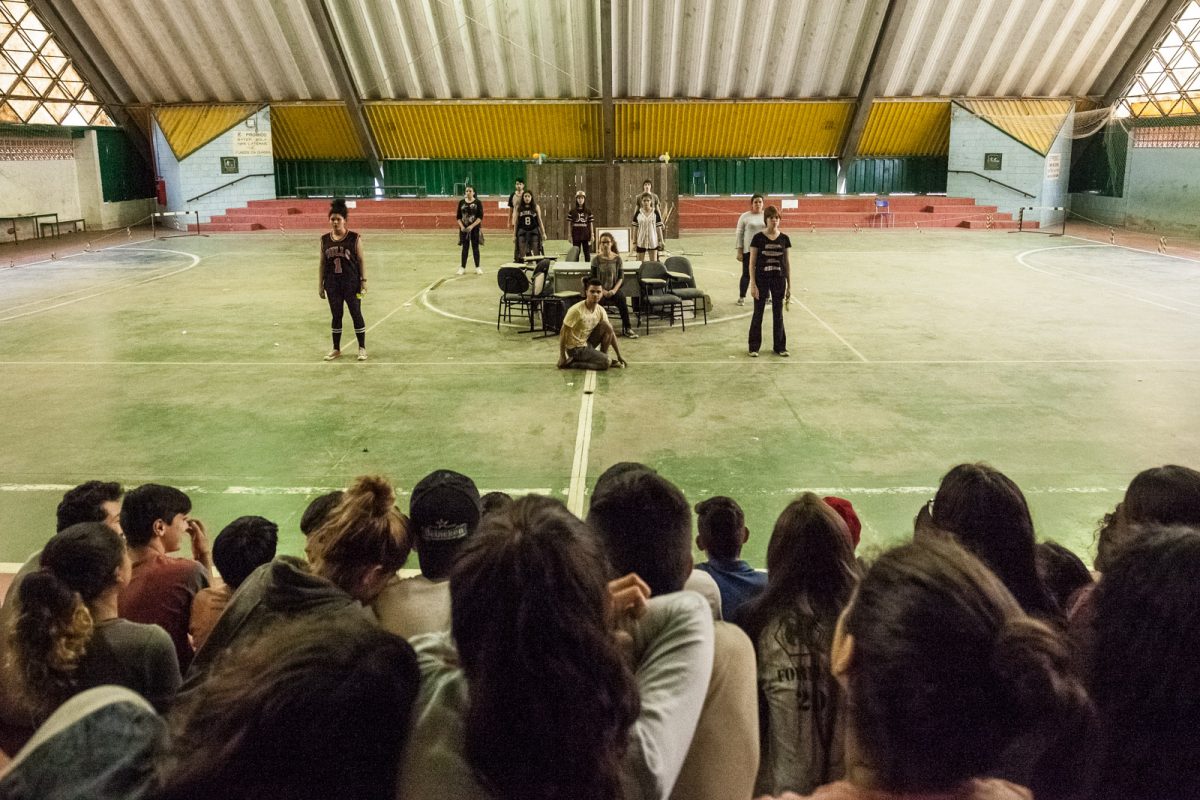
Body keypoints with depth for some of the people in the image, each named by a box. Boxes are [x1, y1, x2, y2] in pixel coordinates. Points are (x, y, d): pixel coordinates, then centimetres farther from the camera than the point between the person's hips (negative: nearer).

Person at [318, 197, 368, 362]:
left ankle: (362, 348, 14)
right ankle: (336, 349, 20)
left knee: (356, 314, 3)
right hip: (332, 284, 3)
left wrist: (363, 282, -8)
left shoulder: (354, 238, -6)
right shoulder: (325, 240, 3)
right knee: (336, 316, 10)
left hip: (351, 283, -3)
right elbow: (322, 263, 7)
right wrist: (320, 285, 5)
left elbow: (360, 261, -3)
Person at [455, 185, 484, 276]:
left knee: (475, 247, 3)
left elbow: (480, 217, -8)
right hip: (464, 228, 2)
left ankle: (477, 267, 10)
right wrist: (461, 226, -9)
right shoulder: (461, 202, 5)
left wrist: (472, 226, -17)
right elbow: (458, 216, 7)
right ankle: (462, 267, 11)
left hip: (475, 228, -2)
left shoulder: (477, 203, -3)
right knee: (465, 247, 6)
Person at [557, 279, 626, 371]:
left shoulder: (600, 310, -3)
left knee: (607, 326, -11)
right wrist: (562, 357, -20)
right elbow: (563, 333, -19)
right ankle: (571, 362, -7)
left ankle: (604, 356, 1)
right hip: (575, 348, -6)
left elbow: (610, 332, 5)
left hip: (588, 342, 6)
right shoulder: (576, 310, -23)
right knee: (605, 362, -20)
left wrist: (619, 356, 5)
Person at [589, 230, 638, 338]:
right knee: (598, 299, -35)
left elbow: (621, 277, 5)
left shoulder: (617, 258, 6)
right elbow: (593, 278, 0)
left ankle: (627, 328, -26)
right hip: (600, 289, -1)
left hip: (614, 289, 1)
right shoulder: (596, 259, 3)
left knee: (621, 297, -31)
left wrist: (614, 290, -11)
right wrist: (603, 291, -12)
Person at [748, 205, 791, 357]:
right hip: (761, 280, -2)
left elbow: (787, 263, 7)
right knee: (758, 314, 4)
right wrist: (753, 284, -11)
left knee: (778, 314, 8)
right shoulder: (758, 238, -6)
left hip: (779, 280, 2)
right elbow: (752, 263, -5)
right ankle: (754, 347, 13)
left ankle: (779, 346, 19)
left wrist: (789, 286, 6)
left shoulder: (784, 239, 2)